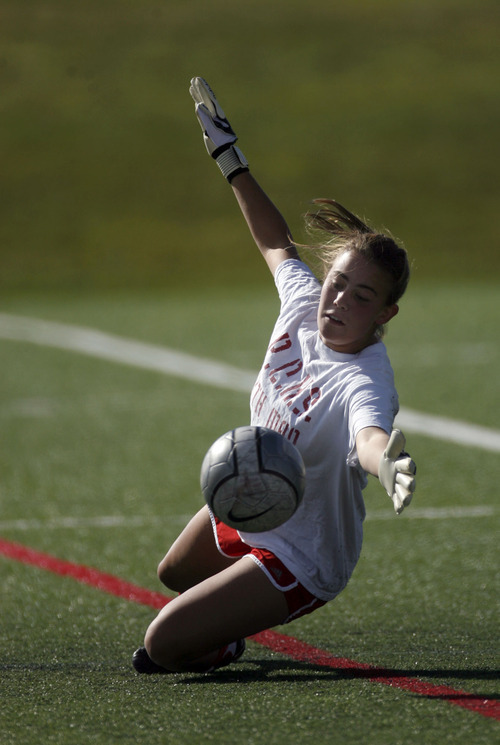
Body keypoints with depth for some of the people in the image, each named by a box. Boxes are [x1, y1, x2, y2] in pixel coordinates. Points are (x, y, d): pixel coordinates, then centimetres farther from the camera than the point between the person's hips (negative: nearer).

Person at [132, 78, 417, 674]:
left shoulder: (365, 383, -36)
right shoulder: (305, 301, -15)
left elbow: (370, 433, -60)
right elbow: (278, 245, 7)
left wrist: (386, 462, -85)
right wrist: (231, 161, 14)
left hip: (298, 558, -8)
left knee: (162, 646, -12)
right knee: (173, 573, 34)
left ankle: (224, 646, 18)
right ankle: (230, 616, 62)